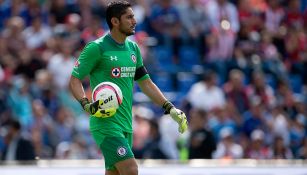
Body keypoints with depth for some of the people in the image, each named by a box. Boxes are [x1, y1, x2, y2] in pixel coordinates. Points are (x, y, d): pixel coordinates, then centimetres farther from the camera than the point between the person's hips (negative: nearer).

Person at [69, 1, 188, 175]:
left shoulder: (133, 48, 13)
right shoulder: (97, 48, -9)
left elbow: (145, 82, 20)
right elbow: (75, 80, -7)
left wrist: (170, 108, 13)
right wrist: (86, 105, -24)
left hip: (126, 124, 8)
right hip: (106, 123, -8)